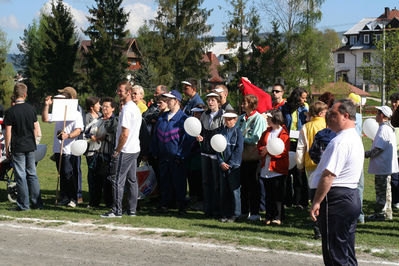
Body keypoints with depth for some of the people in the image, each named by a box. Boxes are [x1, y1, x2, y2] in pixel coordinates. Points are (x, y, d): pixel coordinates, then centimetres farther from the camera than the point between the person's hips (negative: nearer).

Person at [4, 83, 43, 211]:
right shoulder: (31, 109, 2)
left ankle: (23, 205, 3)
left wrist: (7, 149, -2)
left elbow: (8, 132, -10)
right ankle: (37, 203, 13)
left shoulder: (10, 111, -11)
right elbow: (36, 128, 8)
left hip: (17, 148, -4)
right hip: (30, 147, 4)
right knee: (32, 174, 12)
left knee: (21, 176, 0)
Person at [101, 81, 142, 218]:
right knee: (132, 180, 11)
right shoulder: (136, 108, 14)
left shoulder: (126, 109, -17)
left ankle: (116, 210, -4)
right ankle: (132, 210, 15)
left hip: (125, 150, -10)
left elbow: (125, 134, -22)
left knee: (118, 180, -5)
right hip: (135, 149, 10)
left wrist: (117, 151, -14)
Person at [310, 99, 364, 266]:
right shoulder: (356, 138, 17)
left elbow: (328, 175, -22)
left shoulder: (340, 142, -18)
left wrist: (316, 202, -17)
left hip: (336, 200, -11)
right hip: (352, 197, 11)